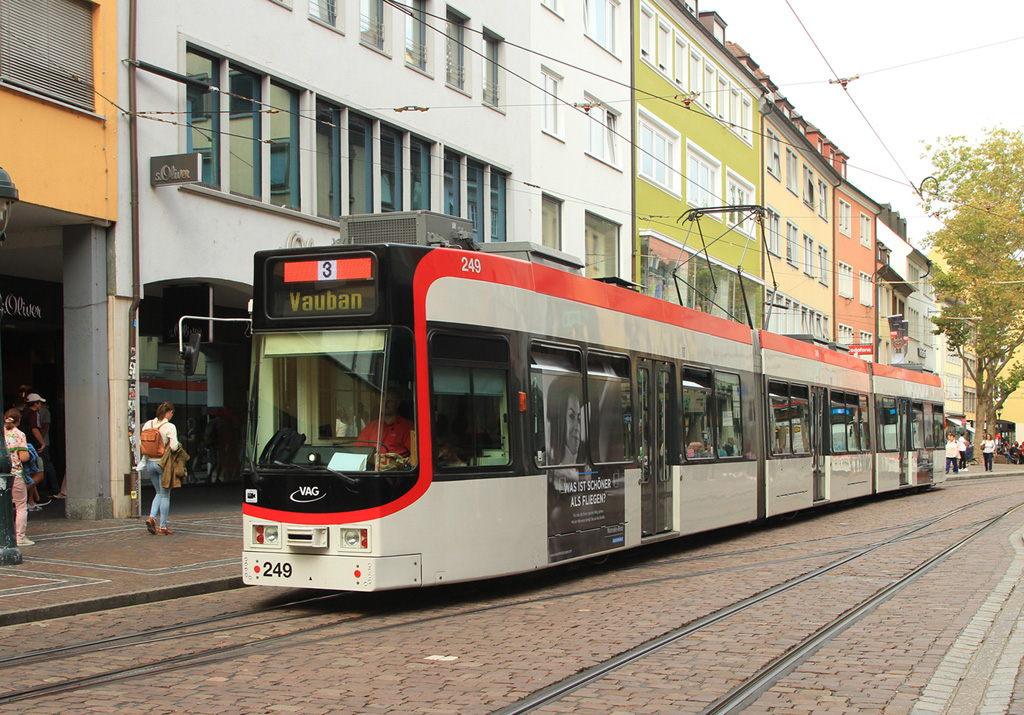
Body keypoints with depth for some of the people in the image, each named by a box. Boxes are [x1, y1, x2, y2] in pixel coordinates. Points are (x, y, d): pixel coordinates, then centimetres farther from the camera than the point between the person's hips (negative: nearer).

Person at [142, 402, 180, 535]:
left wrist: (145, 460, 14)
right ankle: (162, 527, 6)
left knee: (159, 493, 20)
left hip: (150, 462, 5)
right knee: (165, 495, 5)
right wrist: (177, 445, 2)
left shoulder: (148, 424, 4)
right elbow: (174, 447, -20)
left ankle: (152, 517, -1)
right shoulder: (170, 427, -13)